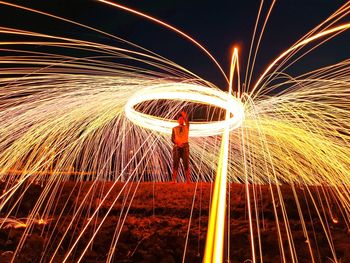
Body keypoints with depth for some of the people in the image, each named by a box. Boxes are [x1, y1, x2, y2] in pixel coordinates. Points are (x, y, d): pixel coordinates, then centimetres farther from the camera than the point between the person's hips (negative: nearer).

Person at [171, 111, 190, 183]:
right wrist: (177, 143, -16)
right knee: (175, 164, -1)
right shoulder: (174, 128, 9)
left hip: (185, 147, 0)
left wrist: (185, 116, -28)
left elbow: (187, 121, -13)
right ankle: (174, 180, 0)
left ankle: (188, 180, -2)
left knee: (186, 164, -3)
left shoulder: (186, 127, 9)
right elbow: (172, 138, 1)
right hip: (177, 147, 0)